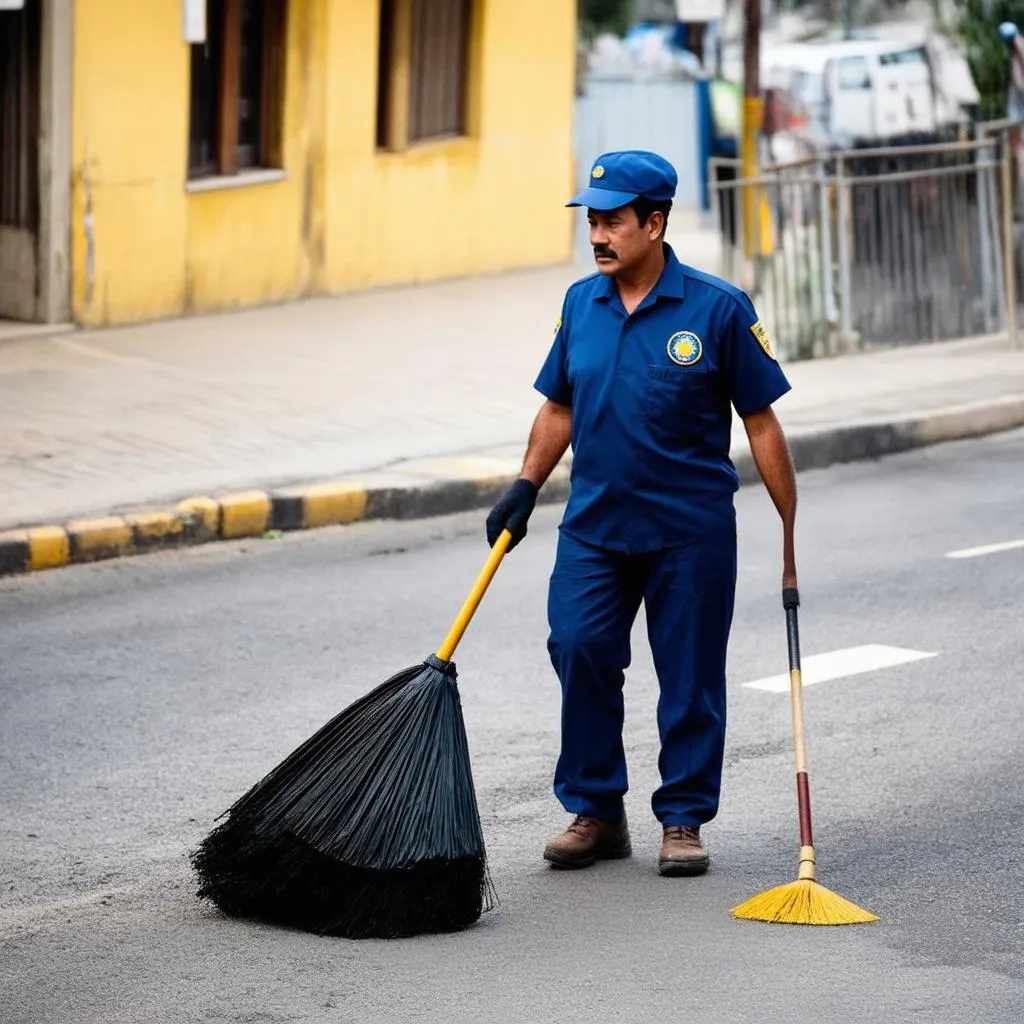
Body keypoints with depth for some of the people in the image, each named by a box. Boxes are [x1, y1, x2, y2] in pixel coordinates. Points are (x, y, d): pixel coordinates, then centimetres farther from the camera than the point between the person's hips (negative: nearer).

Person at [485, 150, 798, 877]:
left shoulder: (718, 310, -7)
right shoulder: (581, 303, 6)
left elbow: (761, 423, -3)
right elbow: (559, 408, 17)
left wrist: (793, 527, -3)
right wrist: (526, 488, 6)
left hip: (692, 532, -3)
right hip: (594, 524, 3)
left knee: (690, 678, 3)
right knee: (578, 649, -7)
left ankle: (684, 819, 16)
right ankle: (596, 812, 6)